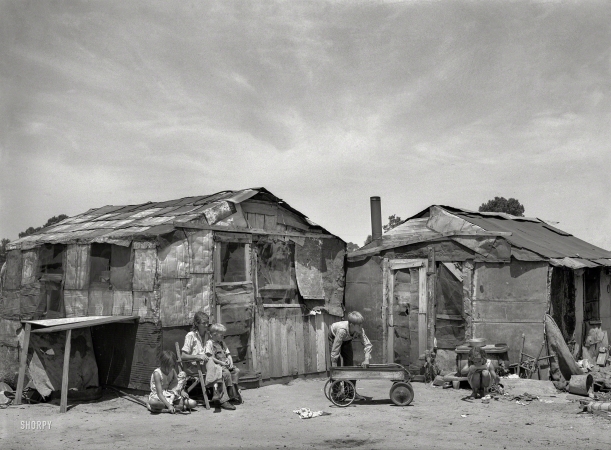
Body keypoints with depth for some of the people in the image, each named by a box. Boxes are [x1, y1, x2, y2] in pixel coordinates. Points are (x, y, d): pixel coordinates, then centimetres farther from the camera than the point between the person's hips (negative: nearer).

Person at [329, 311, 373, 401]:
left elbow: (367, 344, -22)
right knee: (336, 366, -13)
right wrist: (334, 366, -37)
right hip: (333, 339, -5)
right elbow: (335, 348, -40)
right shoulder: (342, 330, -44)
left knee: (350, 364, 1)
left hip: (346, 341, 5)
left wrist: (366, 360, -33)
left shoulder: (360, 331, -30)